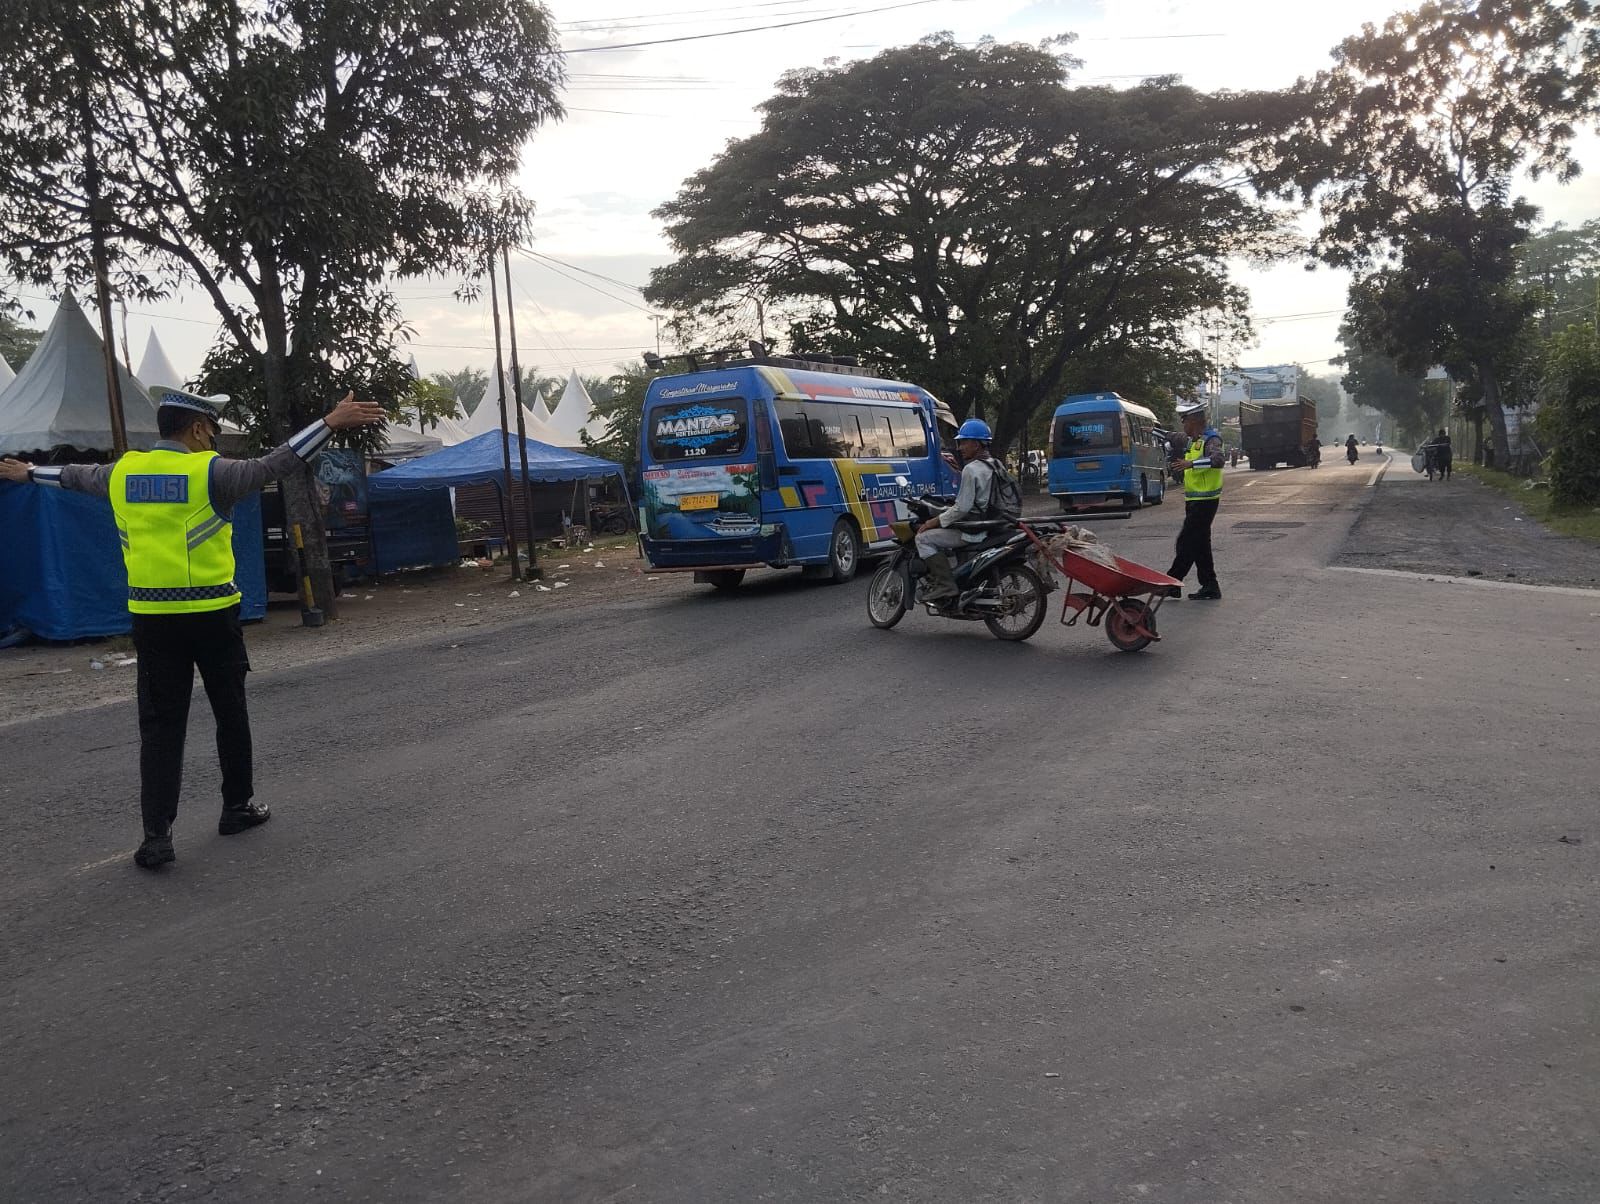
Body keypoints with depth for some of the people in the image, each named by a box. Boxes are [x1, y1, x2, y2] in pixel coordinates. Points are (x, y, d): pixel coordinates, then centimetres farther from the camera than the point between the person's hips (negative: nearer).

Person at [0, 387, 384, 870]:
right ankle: (238, 806, 25)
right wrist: (330, 423, -23)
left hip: (150, 617, 4)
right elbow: (272, 464, -19)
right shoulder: (209, 471, -9)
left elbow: (76, 475, 27)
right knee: (230, 712, 13)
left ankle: (157, 834, -1)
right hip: (211, 614, -4)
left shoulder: (122, 472, 8)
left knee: (160, 724, 5)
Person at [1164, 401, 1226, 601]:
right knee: (1200, 545, 11)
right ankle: (1209, 587, 15)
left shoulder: (1211, 439, -14)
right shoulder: (1194, 441, 16)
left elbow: (1218, 460, -33)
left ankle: (1172, 583, -4)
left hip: (1205, 500, -10)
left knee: (1187, 542, -8)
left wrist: (1192, 463, -41)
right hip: (1194, 500, 10)